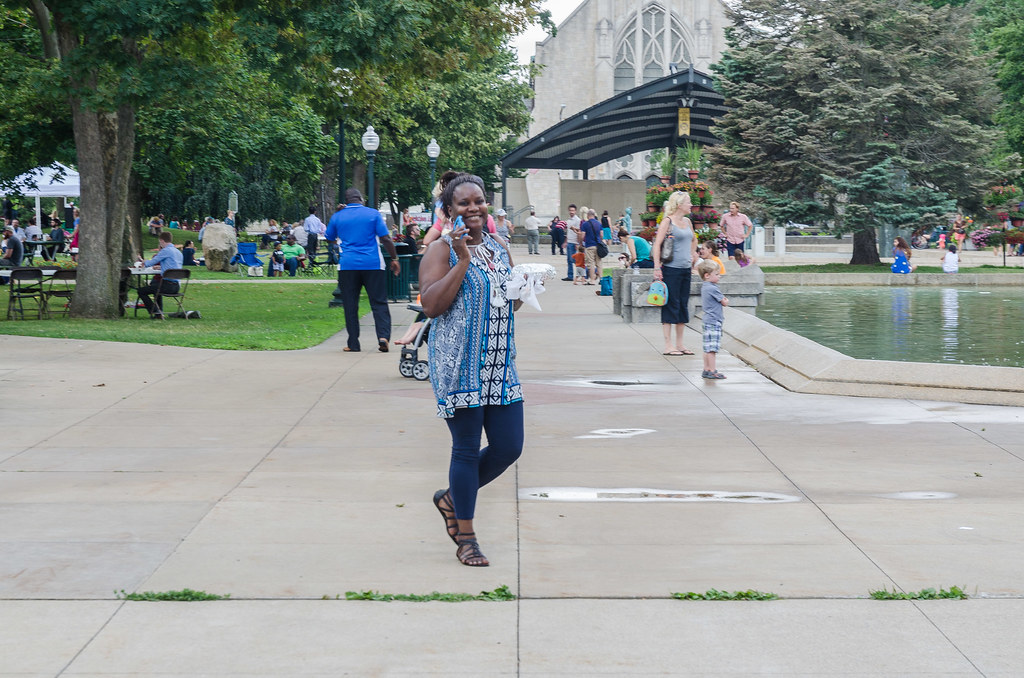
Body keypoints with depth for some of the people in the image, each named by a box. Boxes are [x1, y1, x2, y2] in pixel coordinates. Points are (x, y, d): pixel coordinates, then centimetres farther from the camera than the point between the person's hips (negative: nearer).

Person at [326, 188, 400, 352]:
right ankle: (383, 336, -14)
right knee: (379, 302, 2)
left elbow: (330, 239, 21)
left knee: (350, 305, 7)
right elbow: (385, 239, -3)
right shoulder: (373, 214, 1)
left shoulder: (338, 217, 6)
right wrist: (394, 259, 4)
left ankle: (353, 344, 7)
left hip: (347, 265, 1)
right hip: (373, 264, -1)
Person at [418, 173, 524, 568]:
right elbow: (431, 305, -18)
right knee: (467, 449, -2)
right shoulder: (441, 251, -6)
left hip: (500, 365, 7)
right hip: (459, 367, -6)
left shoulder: (499, 249, 14)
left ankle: (453, 498, 28)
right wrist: (463, 259, -20)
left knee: (509, 447, 4)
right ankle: (465, 538, 10)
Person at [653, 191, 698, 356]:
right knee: (671, 305, -5)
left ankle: (679, 344, 17)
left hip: (685, 269, 8)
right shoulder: (667, 221, -9)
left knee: (683, 306, 10)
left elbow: (694, 239, 34)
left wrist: (692, 254, 22)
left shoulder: (687, 221, 13)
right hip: (671, 269, -8)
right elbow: (657, 245, -14)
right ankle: (668, 346, -1)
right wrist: (657, 268, -18)